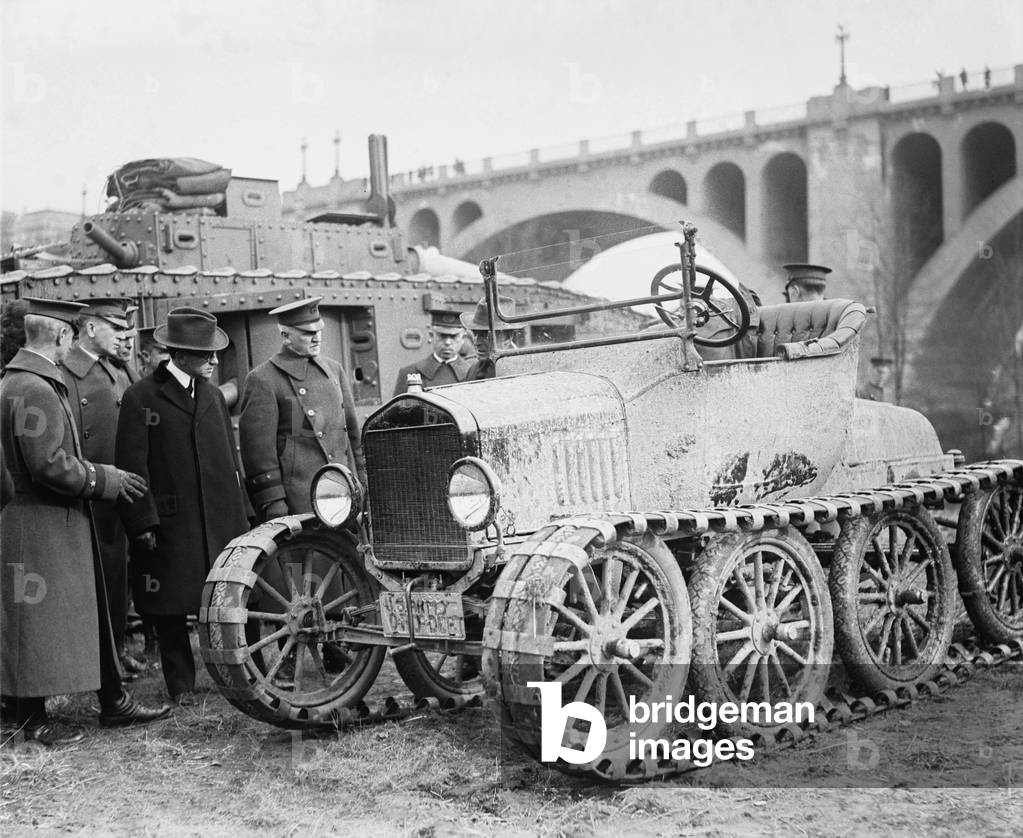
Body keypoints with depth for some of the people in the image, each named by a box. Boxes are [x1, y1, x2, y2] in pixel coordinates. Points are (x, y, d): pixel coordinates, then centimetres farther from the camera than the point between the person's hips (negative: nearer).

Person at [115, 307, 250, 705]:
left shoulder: (213, 396, 13)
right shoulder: (141, 398, -5)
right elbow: (132, 465, -8)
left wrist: (239, 514, 12)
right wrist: (143, 522, -13)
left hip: (219, 519, 4)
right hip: (169, 524, -4)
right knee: (170, 609, 4)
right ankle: (181, 685, 17)